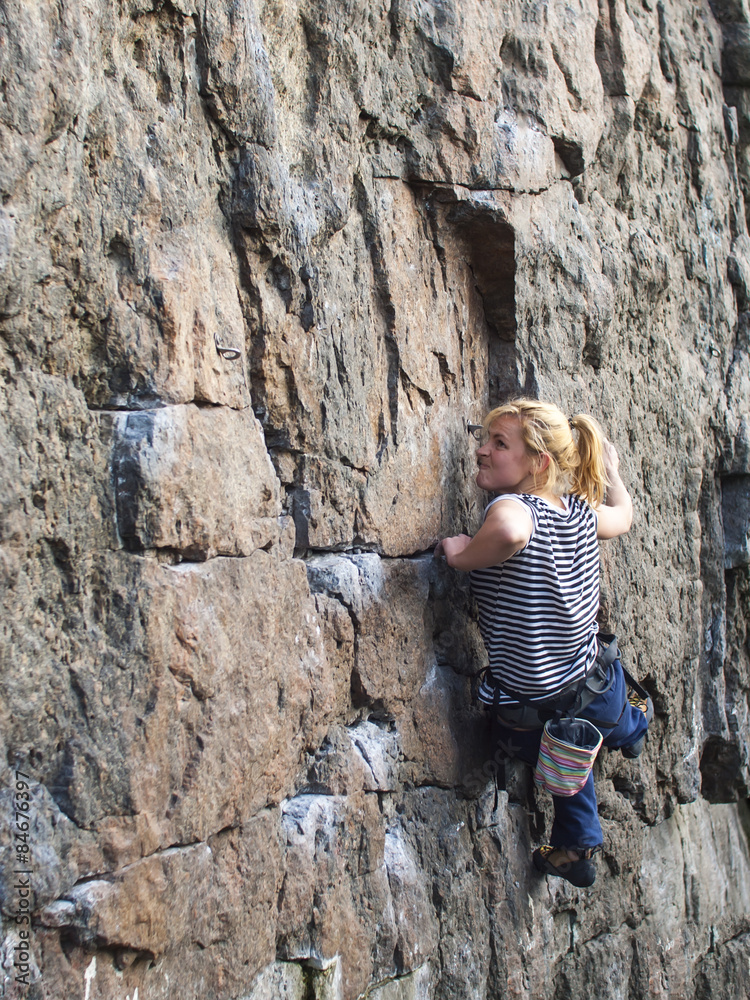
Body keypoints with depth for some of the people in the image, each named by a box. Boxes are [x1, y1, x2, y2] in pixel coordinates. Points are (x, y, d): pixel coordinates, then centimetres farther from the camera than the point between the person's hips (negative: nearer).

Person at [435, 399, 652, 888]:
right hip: (599, 691, 4)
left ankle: (577, 845, 54)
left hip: (531, 717, -4)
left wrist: (463, 554, -32)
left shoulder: (512, 509, -25)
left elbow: (510, 533, -52)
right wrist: (610, 470, 36)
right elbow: (624, 514, 18)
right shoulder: (581, 513, -6)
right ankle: (633, 725, 74)